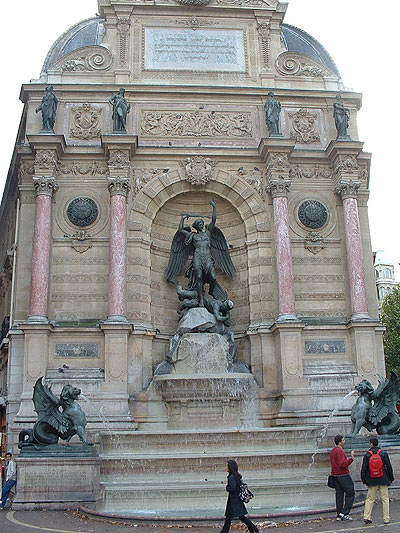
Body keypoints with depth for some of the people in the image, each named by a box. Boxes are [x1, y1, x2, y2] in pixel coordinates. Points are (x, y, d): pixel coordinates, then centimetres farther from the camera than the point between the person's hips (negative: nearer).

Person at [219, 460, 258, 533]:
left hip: (234, 499, -10)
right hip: (232, 499, 10)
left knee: (241, 516, -3)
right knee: (228, 516, 14)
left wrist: (227, 488, -9)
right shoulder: (237, 476, 9)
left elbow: (232, 488, -27)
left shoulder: (232, 477, -20)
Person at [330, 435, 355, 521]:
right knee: (350, 493, 0)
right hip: (343, 475, -9)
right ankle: (344, 513, -2)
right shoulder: (339, 451, -17)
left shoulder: (332, 451, 14)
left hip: (335, 475, 9)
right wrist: (351, 459, -22)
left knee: (339, 495, 10)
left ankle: (339, 515, 10)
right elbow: (342, 464, -24)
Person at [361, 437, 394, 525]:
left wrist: (363, 480, 8)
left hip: (372, 481, 0)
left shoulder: (367, 455, -3)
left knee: (370, 499, 8)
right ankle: (386, 518, 8)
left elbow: (364, 468, -2)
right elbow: (389, 467, -1)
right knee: (385, 499, 8)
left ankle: (367, 517, 1)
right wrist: (391, 478, 9)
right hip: (383, 481, 0)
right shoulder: (384, 453, -3)